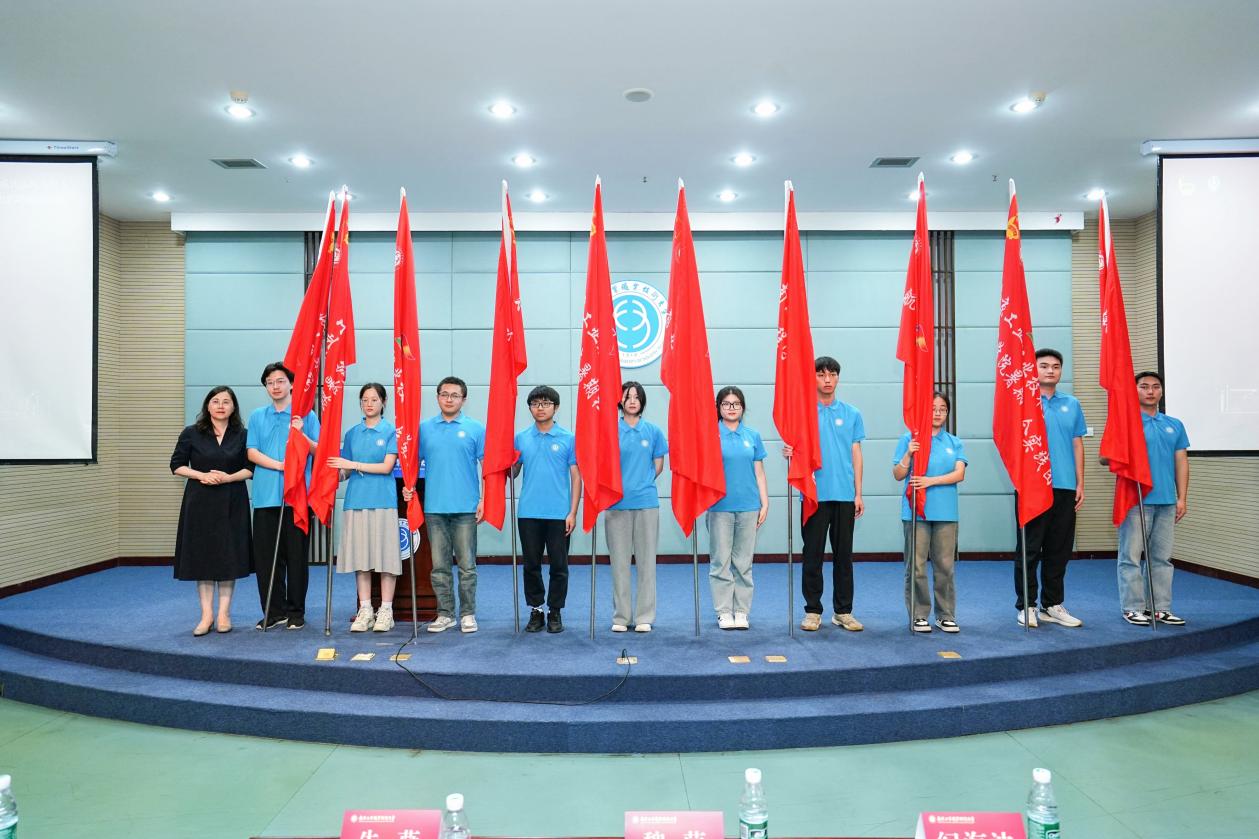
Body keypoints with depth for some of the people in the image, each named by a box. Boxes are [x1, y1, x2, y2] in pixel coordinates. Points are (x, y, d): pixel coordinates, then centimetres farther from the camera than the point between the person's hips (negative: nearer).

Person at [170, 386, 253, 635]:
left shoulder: (242, 435, 4)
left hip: (231, 503, 0)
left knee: (228, 555, 2)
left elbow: (250, 468, 3)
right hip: (199, 502, 0)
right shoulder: (191, 434, 3)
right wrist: (202, 475, -13)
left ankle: (224, 614, 12)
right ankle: (206, 614, 10)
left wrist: (228, 477, -14)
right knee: (201, 555, 2)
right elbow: (177, 465, 3)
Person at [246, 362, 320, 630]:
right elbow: (252, 452, 5)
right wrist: (278, 465, -11)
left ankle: (296, 612, 11)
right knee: (265, 555, 3)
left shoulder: (306, 415, 5)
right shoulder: (257, 416, 13)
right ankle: (273, 611, 14)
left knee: (296, 555, 1)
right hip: (265, 495, 3)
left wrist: (301, 434, -18)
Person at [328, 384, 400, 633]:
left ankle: (386, 611, 6)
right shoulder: (352, 434, 13)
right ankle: (365, 610, 12)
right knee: (360, 556, 4)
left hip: (383, 501, -3)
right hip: (356, 500, 3)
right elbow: (345, 472, 14)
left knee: (385, 555, -2)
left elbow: (386, 467, -6)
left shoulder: (391, 431, 3)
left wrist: (352, 464, -9)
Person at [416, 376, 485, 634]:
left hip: (466, 508, -2)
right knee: (440, 566, 8)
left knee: (467, 564, 3)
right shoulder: (424, 428, 8)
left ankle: (468, 613, 14)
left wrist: (484, 499, -6)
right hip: (434, 507, 2)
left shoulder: (475, 429, 1)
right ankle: (445, 613, 18)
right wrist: (408, 485, -6)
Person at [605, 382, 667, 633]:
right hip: (617, 503, 0)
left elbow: (659, 465, 10)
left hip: (646, 502, 1)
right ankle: (620, 616, 15)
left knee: (646, 561, 5)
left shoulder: (653, 431, 5)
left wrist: (643, 483, 6)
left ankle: (644, 617, 14)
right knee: (619, 561, 5)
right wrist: (620, 485, -1)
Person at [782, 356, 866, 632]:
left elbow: (856, 455, 8)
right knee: (813, 555, 3)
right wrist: (789, 451, -24)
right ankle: (813, 611, 13)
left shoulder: (852, 414, 8)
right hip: (814, 495, -2)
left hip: (845, 495, 2)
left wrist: (858, 494, 2)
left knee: (843, 555, 8)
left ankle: (843, 611, 17)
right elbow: (795, 448, 1)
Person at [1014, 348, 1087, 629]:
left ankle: (1052, 605, 20)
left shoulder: (1072, 404, 12)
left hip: (1065, 487, 4)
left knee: (1059, 550, 10)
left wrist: (1080, 484, 7)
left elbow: (1077, 445, 13)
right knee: (1029, 549, 0)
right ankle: (1026, 606, 8)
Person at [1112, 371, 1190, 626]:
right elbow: (1105, 458, -3)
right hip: (1135, 500, -5)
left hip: (1167, 501, 5)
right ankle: (1133, 608, 7)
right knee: (1131, 557, -1)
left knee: (1162, 557, 10)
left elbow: (1181, 462, 12)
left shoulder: (1174, 425, 13)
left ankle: (1161, 608, 18)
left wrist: (1182, 498, 5)